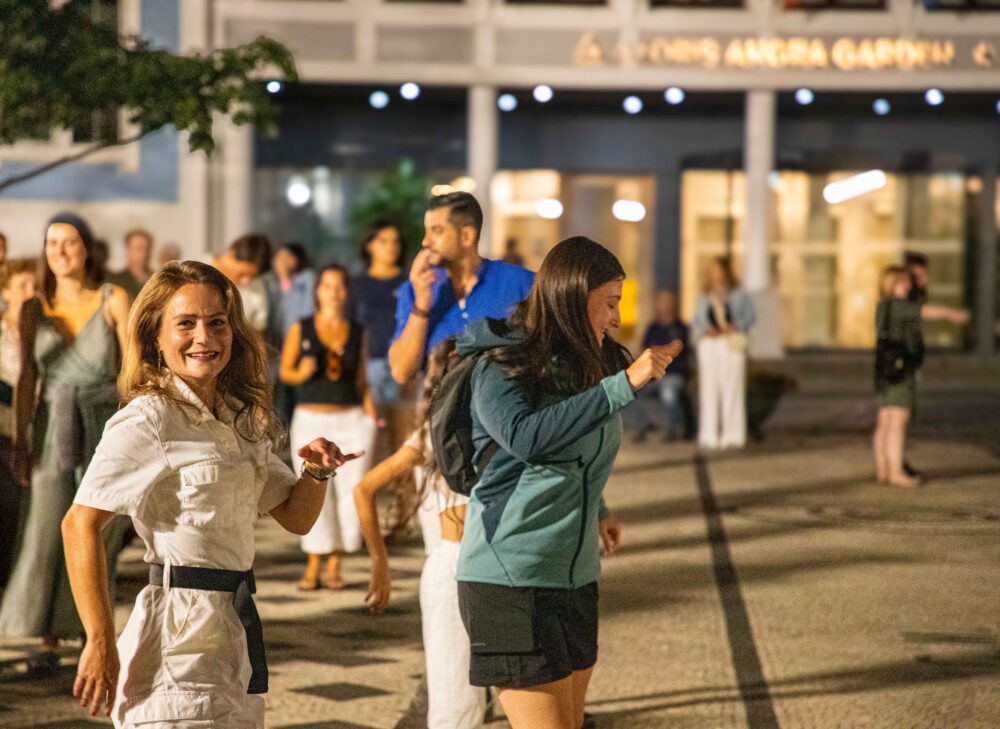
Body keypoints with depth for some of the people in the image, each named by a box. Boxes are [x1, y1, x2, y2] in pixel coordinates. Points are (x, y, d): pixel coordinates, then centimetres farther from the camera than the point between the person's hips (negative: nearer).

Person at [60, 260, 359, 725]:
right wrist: (100, 642, -21)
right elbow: (80, 522, -17)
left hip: (237, 630, 8)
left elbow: (296, 518, 19)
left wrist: (317, 472, -2)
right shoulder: (148, 419, -11)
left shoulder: (242, 419, 13)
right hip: (179, 635, -8)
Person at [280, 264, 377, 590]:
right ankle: (313, 567, 5)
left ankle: (335, 566, 4)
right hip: (311, 420, -1)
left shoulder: (358, 333, 8)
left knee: (351, 495, -6)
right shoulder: (301, 330, 3)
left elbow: (361, 381, 12)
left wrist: (370, 416, 1)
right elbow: (284, 372, 7)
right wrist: (301, 373, -15)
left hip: (352, 421, 1)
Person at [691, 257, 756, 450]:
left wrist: (735, 326, -18)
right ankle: (709, 436, 1)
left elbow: (750, 315, -2)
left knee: (731, 389, -6)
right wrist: (705, 331, -8)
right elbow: (696, 323, 13)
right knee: (709, 389, -1)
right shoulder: (704, 298, 16)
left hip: (731, 345, -3)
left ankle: (733, 435, -3)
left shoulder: (738, 295, 6)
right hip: (708, 345, 3)